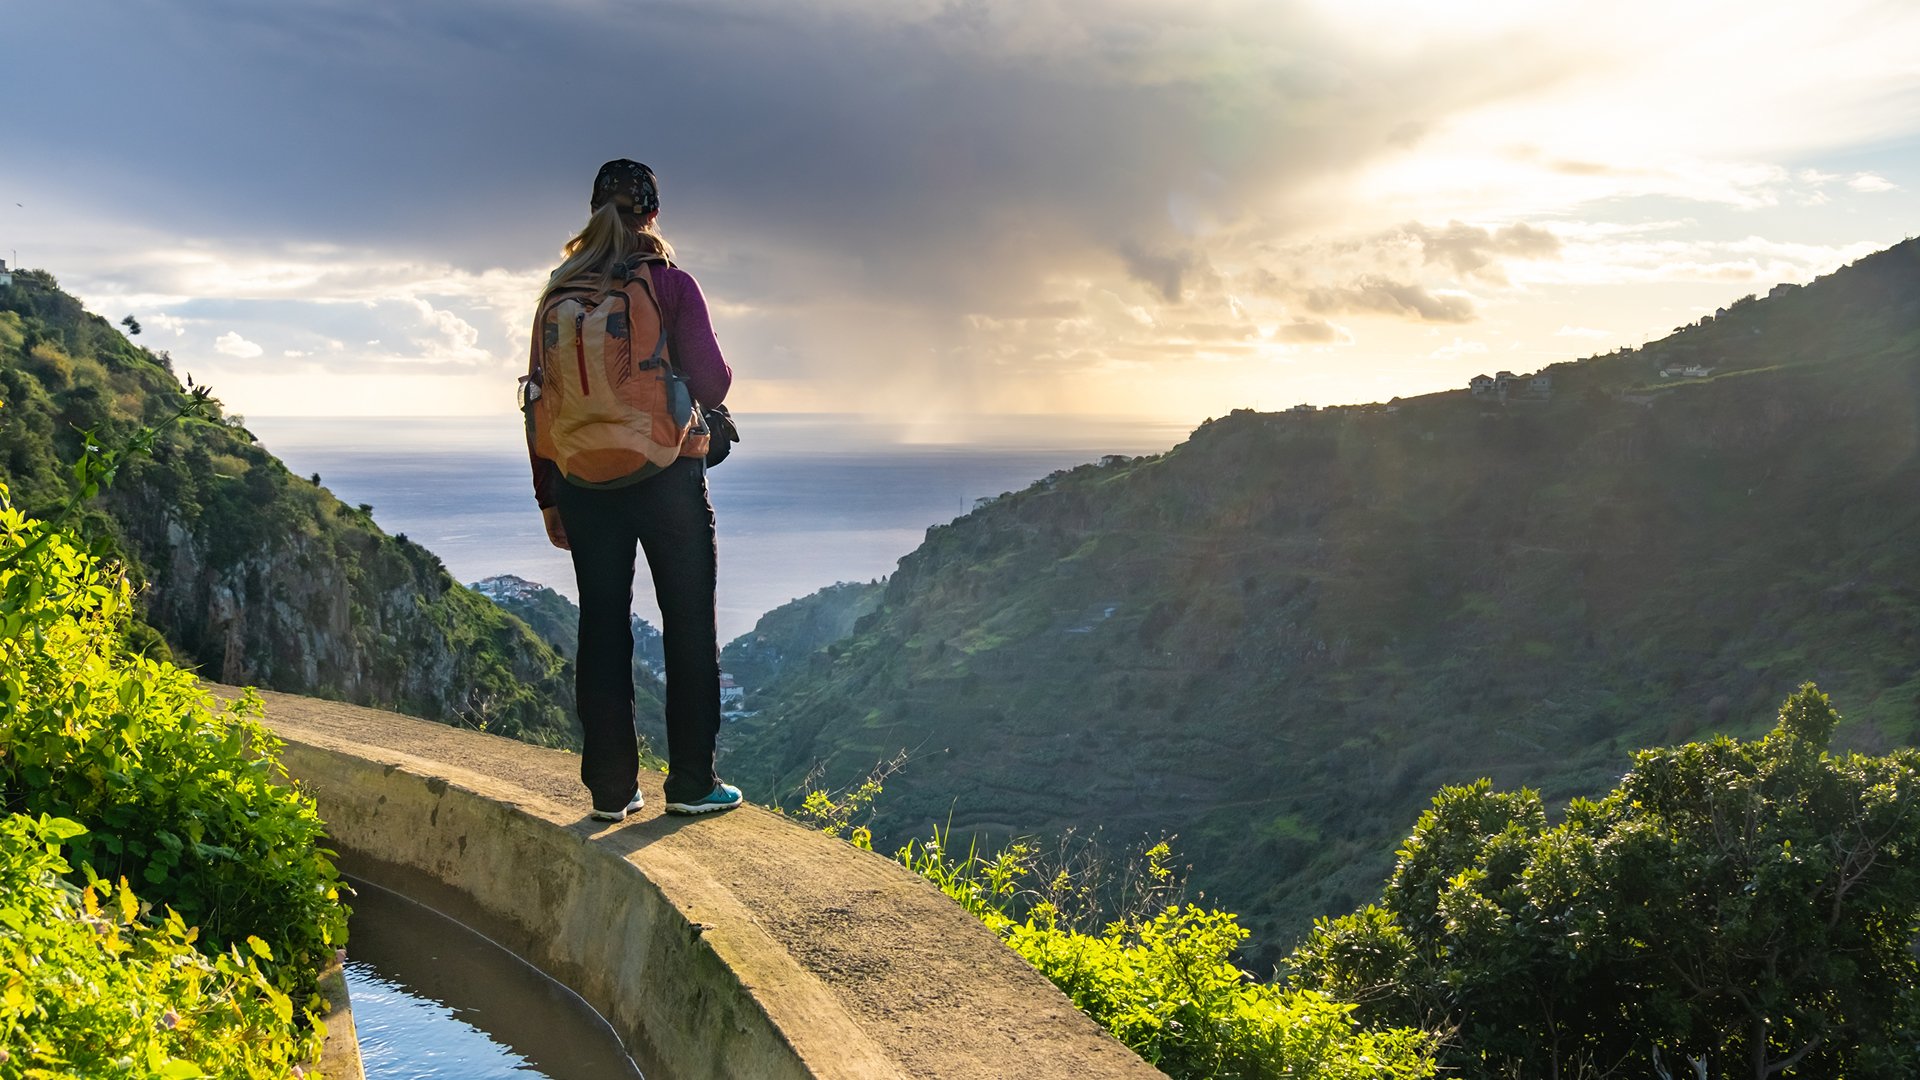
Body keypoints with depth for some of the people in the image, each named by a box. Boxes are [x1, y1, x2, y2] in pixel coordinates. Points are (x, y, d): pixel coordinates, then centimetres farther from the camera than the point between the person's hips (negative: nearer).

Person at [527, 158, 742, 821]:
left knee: (602, 629, 9)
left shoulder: (558, 295, 4)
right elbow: (711, 383, -11)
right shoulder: (671, 284, -7)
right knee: (689, 624, 7)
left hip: (584, 482, 4)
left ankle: (610, 789, 13)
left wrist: (548, 497, 12)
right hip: (668, 475, -3)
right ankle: (692, 782, 9)